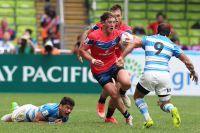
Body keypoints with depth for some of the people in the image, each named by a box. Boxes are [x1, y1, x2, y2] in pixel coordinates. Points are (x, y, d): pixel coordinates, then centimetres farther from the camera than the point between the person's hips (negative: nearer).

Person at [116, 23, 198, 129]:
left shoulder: (148, 39, 16)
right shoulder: (172, 45, 16)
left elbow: (134, 43, -5)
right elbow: (188, 62, 14)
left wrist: (122, 57, -10)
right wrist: (193, 72, 34)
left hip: (149, 73, -1)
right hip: (164, 75, 1)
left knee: (138, 96, 24)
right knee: (164, 105, 16)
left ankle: (148, 120, 2)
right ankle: (172, 109, -21)